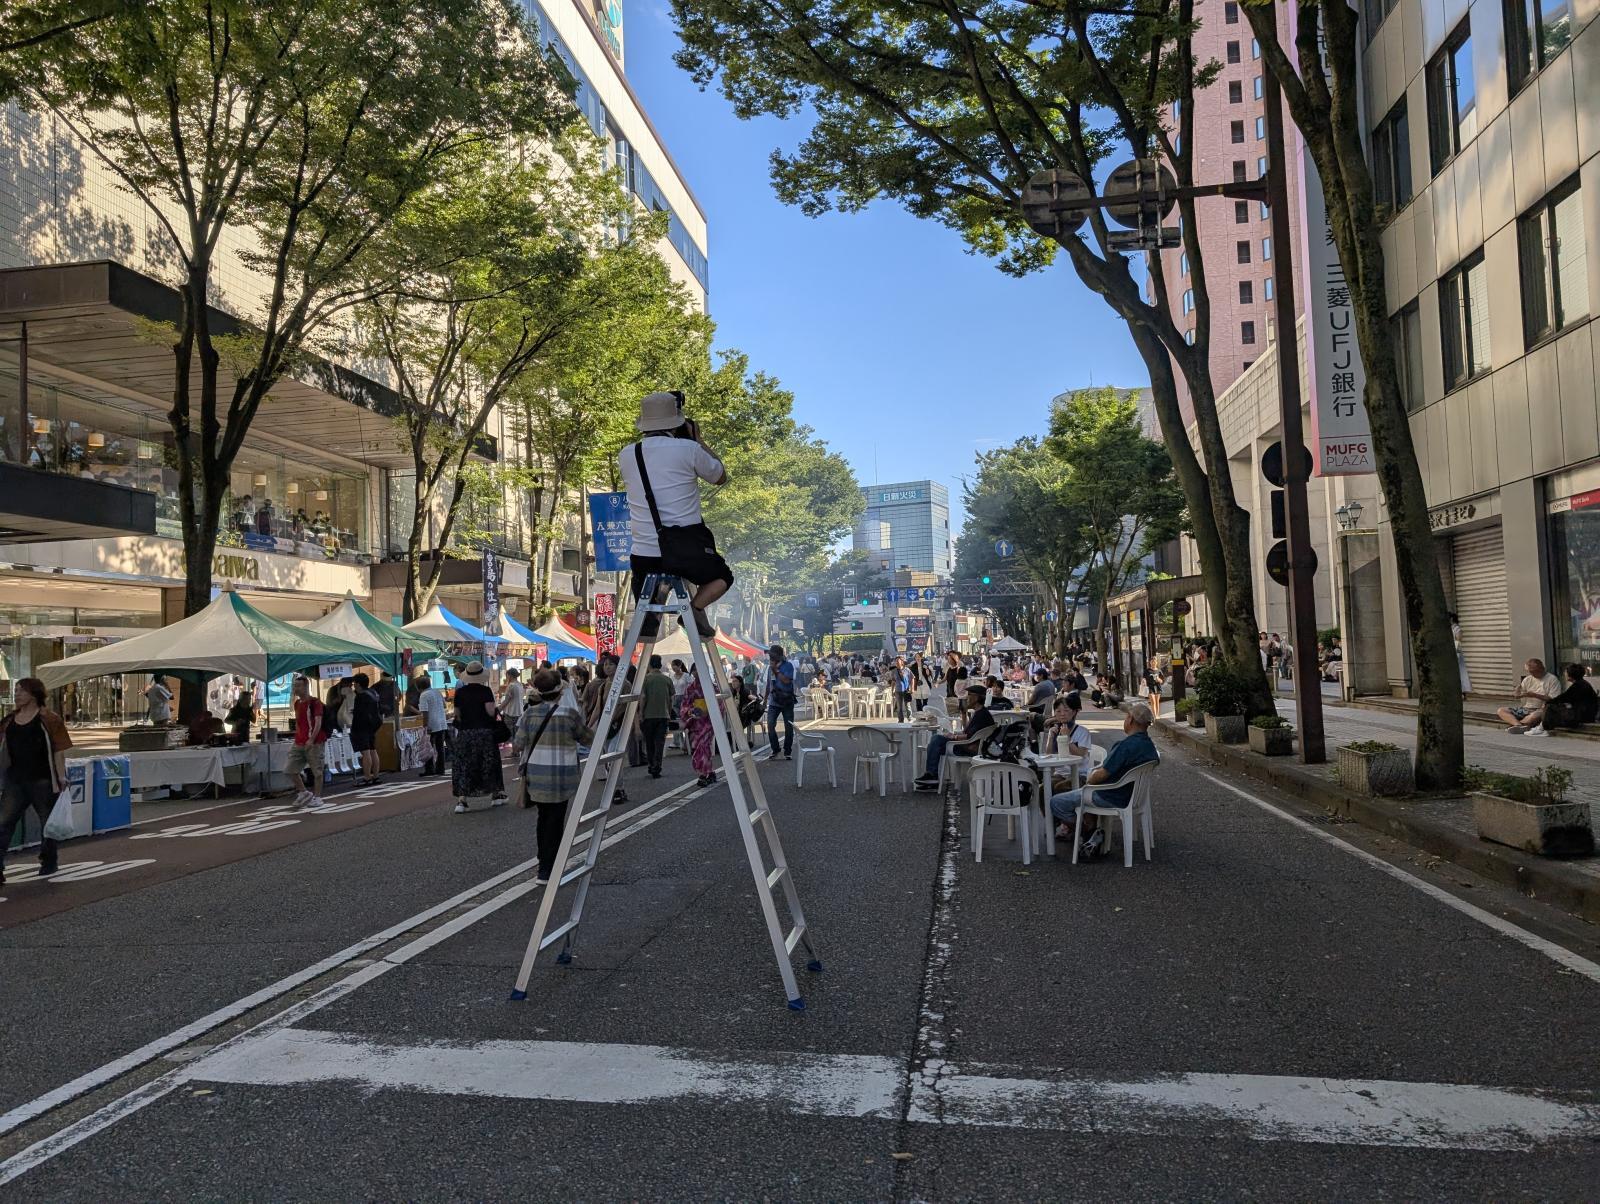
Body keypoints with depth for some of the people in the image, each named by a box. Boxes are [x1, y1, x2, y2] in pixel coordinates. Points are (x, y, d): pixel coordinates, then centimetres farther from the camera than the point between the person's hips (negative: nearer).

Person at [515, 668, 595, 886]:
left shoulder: (530, 713, -1)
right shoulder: (570, 714, -10)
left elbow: (518, 744, 0)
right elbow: (588, 739, 1)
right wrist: (591, 727, 21)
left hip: (536, 775, 4)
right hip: (561, 776, -4)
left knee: (543, 817, 19)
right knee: (555, 820, 4)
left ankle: (544, 865, 29)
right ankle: (546, 872, 4)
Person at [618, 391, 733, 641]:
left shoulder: (626, 455, 4)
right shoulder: (688, 449, -7)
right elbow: (721, 477, 11)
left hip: (643, 554, 2)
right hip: (686, 552, -2)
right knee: (722, 576, 26)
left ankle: (650, 611, 1)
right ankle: (696, 607, -4)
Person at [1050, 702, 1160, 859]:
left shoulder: (1126, 745, -27)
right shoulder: (1149, 744, 2)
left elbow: (1102, 775, -26)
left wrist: (1090, 779, -1)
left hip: (1112, 799, -9)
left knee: (1056, 803, -3)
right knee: (1083, 793, 34)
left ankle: (1091, 830, 5)